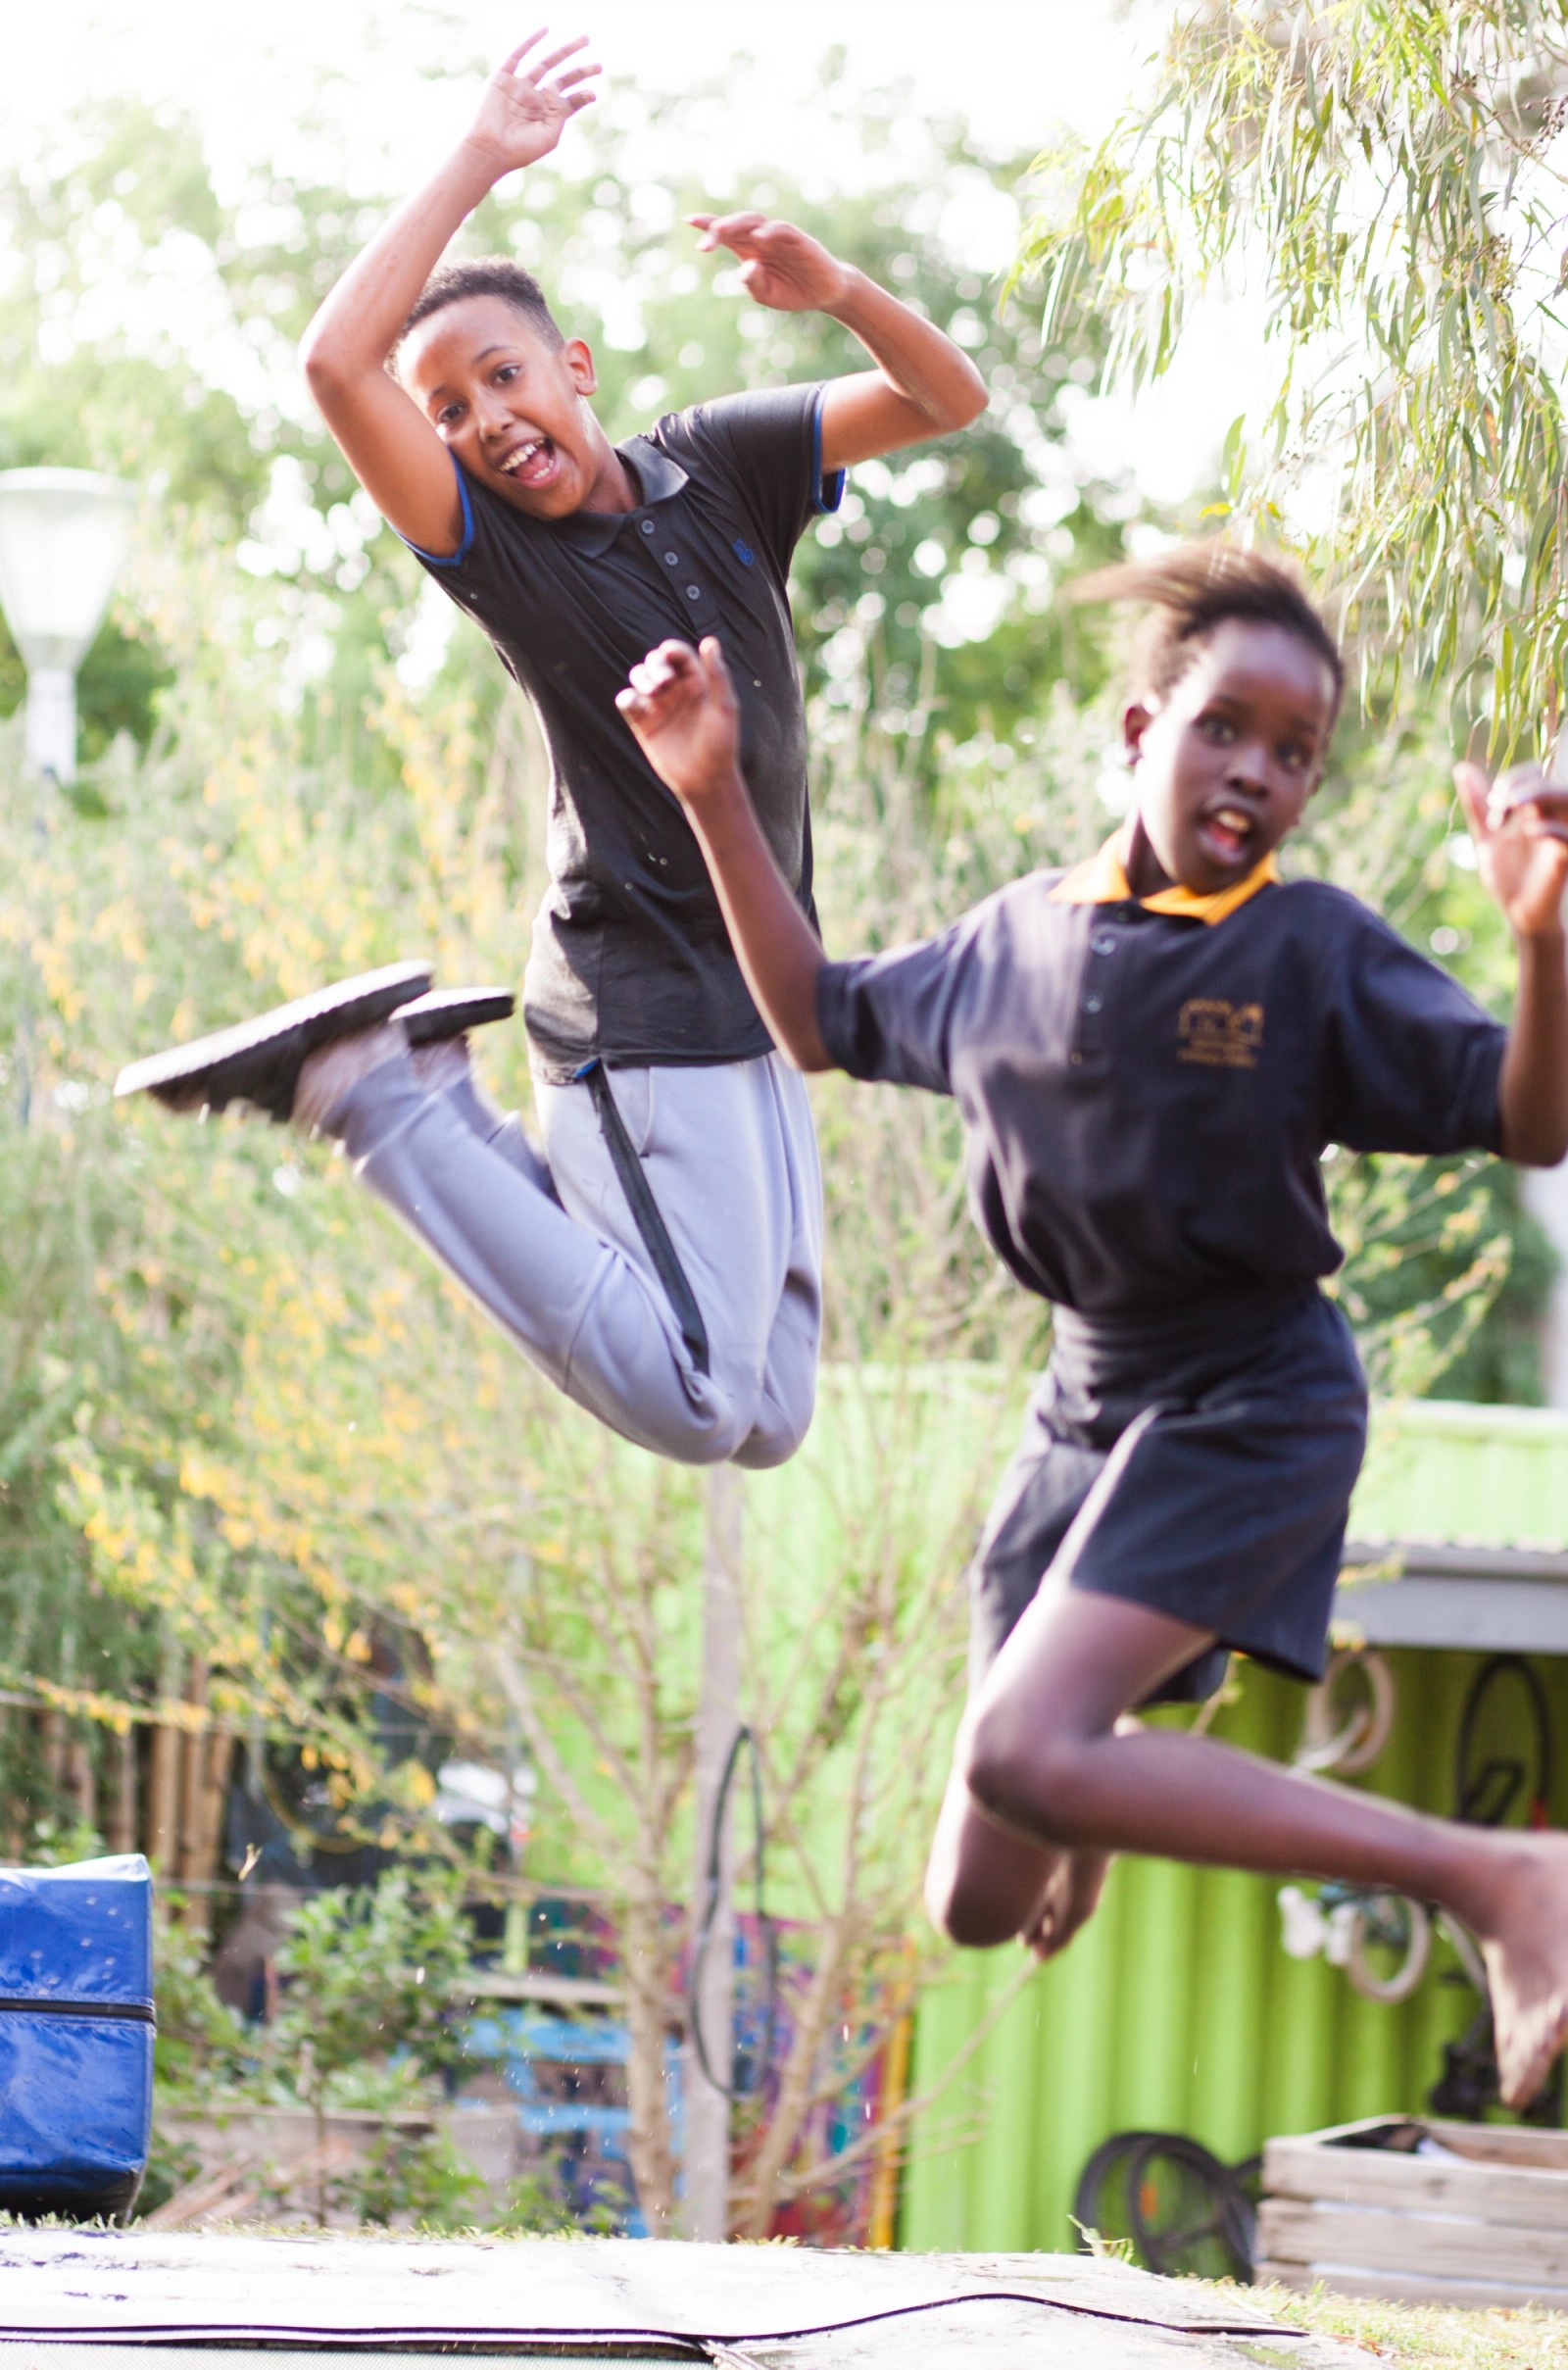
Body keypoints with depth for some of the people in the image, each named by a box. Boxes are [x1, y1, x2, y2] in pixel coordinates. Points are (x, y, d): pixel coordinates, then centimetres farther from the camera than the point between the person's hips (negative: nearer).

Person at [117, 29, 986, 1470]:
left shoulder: (717, 468, 8)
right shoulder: (494, 551, -7)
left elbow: (949, 400, 4)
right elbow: (337, 363, -23)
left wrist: (835, 292, -15)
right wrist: (479, 163, -19)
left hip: (756, 1013, 6)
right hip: (642, 1012, -6)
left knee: (766, 1423, 8)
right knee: (692, 1405, -16)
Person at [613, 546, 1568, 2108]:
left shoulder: (1314, 954, -10)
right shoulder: (1020, 939, 4)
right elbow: (821, 1021, 19)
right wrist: (715, 800, 9)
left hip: (1250, 1405, -6)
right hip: (1088, 1401, 6)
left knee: (1021, 1755, -30)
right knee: (979, 1906, 7)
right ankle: (1118, 1791, 47)